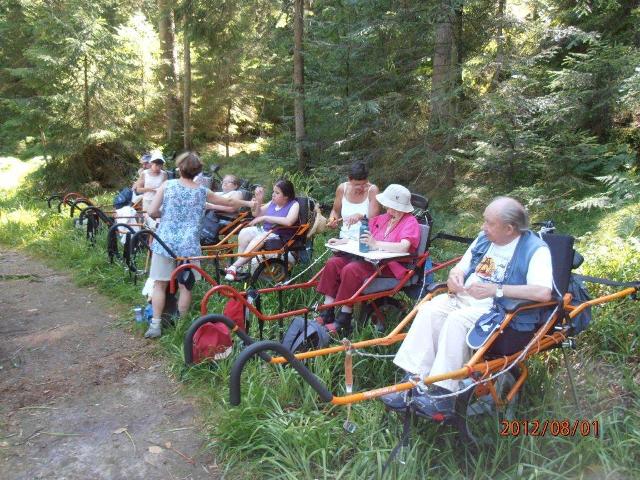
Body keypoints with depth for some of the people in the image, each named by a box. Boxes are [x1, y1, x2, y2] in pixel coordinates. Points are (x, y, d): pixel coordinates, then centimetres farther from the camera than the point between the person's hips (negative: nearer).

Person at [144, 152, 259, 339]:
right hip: (188, 245, 1)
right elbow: (229, 201, 16)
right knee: (185, 286, 10)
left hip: (165, 241, 0)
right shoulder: (202, 191, 3)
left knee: (159, 284, 9)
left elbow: (152, 212, -5)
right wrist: (249, 203, 32)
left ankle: (155, 325, 8)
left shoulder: (167, 185, -1)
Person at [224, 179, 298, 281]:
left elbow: (288, 221, -26)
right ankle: (241, 266, -20)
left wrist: (265, 217, -22)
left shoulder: (294, 204, -7)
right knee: (244, 232, -19)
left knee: (258, 239, -32)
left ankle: (234, 267, -31)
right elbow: (256, 214, 22)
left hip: (279, 236, -7)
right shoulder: (273, 202, 12)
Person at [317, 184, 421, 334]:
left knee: (351, 269, -31)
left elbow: (404, 247, -23)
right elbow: (363, 236, 26)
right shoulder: (383, 218, 20)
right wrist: (341, 241, 11)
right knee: (333, 263, -9)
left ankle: (343, 321, -20)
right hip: (370, 259, 9)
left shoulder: (410, 222, -5)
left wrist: (376, 244, -31)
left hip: (389, 267, -8)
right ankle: (326, 314, -9)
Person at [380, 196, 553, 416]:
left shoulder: (535, 249, -9)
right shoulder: (483, 239, 13)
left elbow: (543, 292, -23)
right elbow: (460, 268, 21)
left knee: (457, 320, -32)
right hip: (466, 298, 7)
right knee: (429, 310, -20)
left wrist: (496, 289, -24)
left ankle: (443, 394, -25)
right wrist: (455, 275, -4)